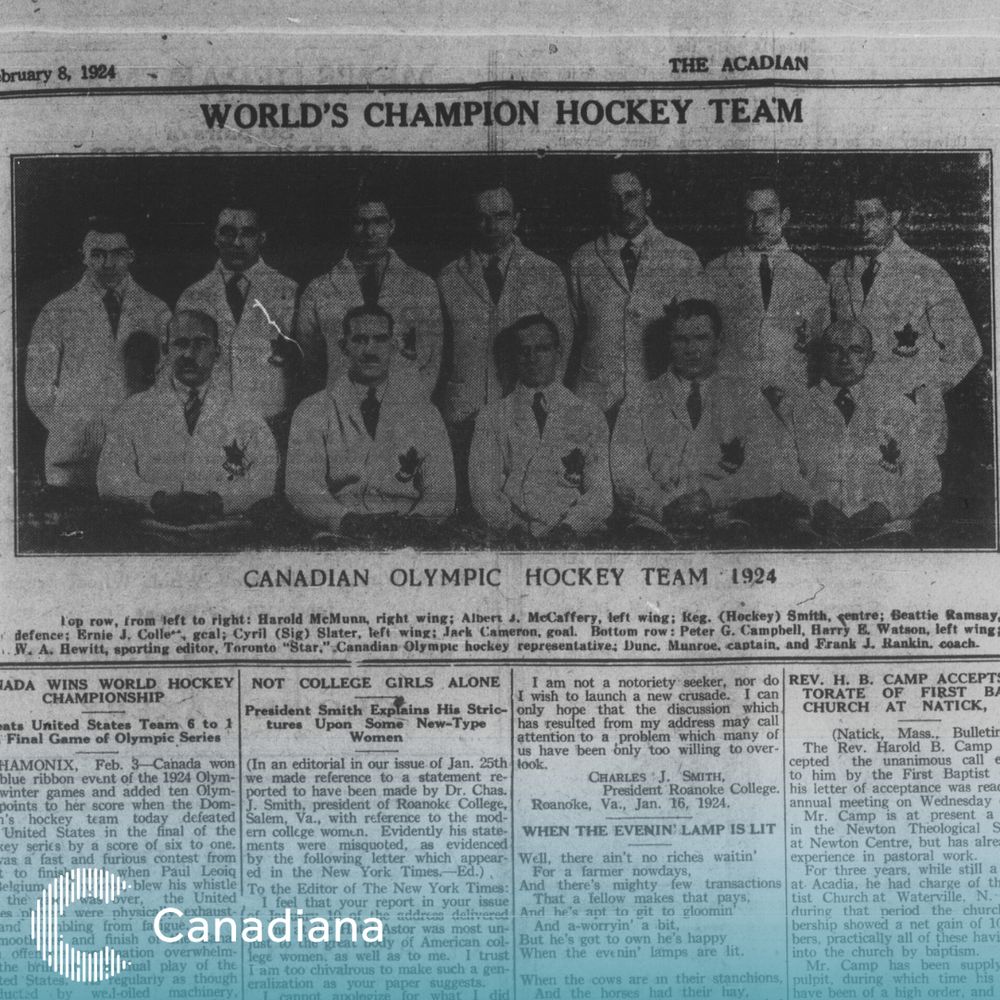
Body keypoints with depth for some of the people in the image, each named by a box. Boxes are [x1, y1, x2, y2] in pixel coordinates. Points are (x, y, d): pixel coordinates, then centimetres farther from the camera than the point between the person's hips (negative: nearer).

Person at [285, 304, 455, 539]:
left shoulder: (424, 413, 14)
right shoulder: (311, 412, 10)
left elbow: (442, 495, 8)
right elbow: (301, 488, -1)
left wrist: (407, 523, -14)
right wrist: (348, 520, -20)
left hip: (406, 544, 1)